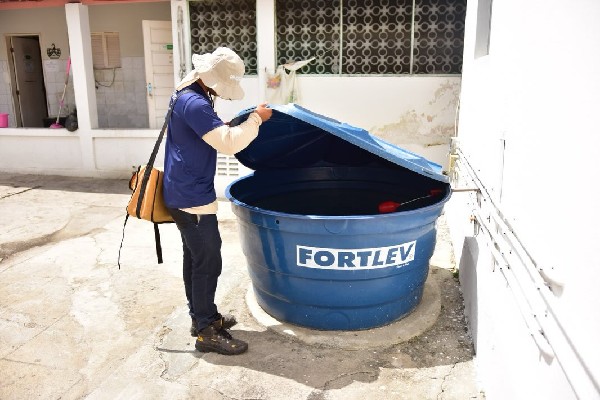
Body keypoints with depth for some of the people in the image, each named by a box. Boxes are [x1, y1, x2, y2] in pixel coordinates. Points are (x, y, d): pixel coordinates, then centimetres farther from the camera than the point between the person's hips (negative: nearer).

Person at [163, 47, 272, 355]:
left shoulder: (187, 97, 13)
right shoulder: (194, 103, -21)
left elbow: (214, 136, 25)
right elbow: (228, 143, -27)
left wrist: (239, 124, 12)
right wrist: (255, 119, -15)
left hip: (184, 193, 11)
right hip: (193, 197, -11)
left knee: (194, 259, 17)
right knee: (208, 263, -3)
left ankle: (201, 317, 30)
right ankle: (206, 332, 7)